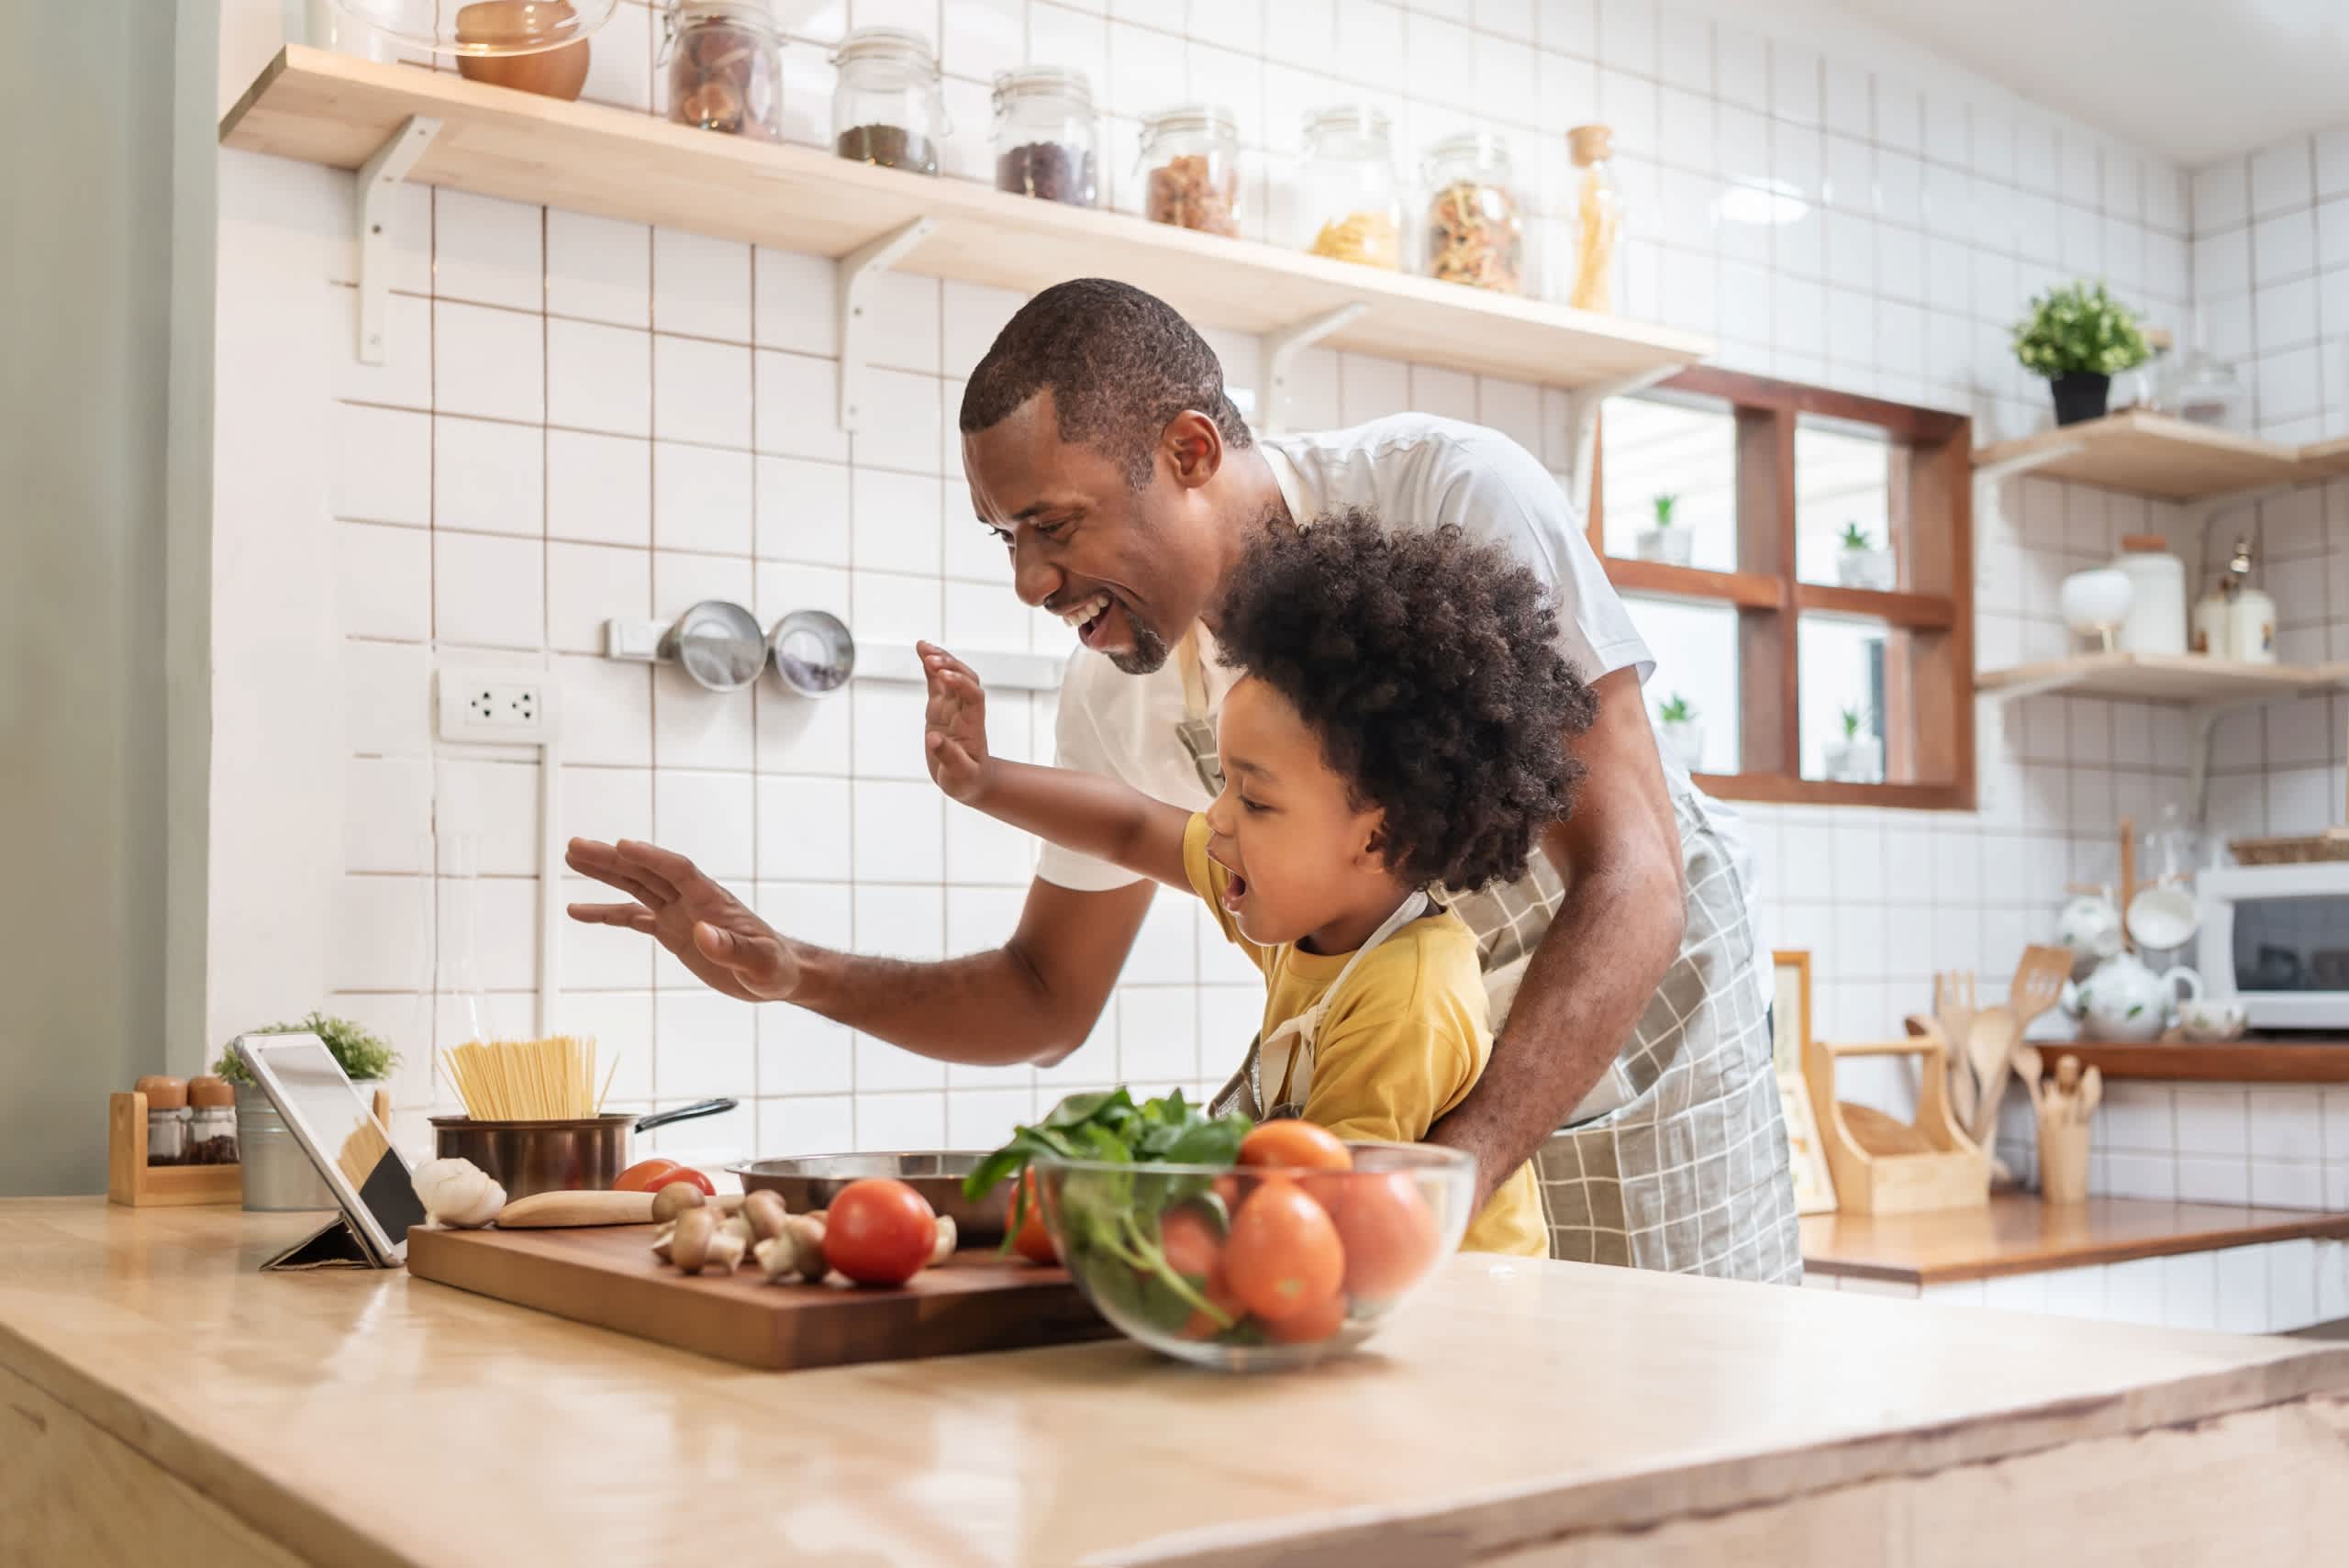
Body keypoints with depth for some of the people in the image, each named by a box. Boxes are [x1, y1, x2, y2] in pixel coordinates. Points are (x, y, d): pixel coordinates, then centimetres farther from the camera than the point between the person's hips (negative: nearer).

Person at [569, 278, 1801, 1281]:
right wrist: (790, 972, -15)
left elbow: (1632, 886, -33)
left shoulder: (1450, 497, -28)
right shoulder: (1118, 691, -12)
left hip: (1635, 1011, -4)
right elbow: (1049, 996, 1)